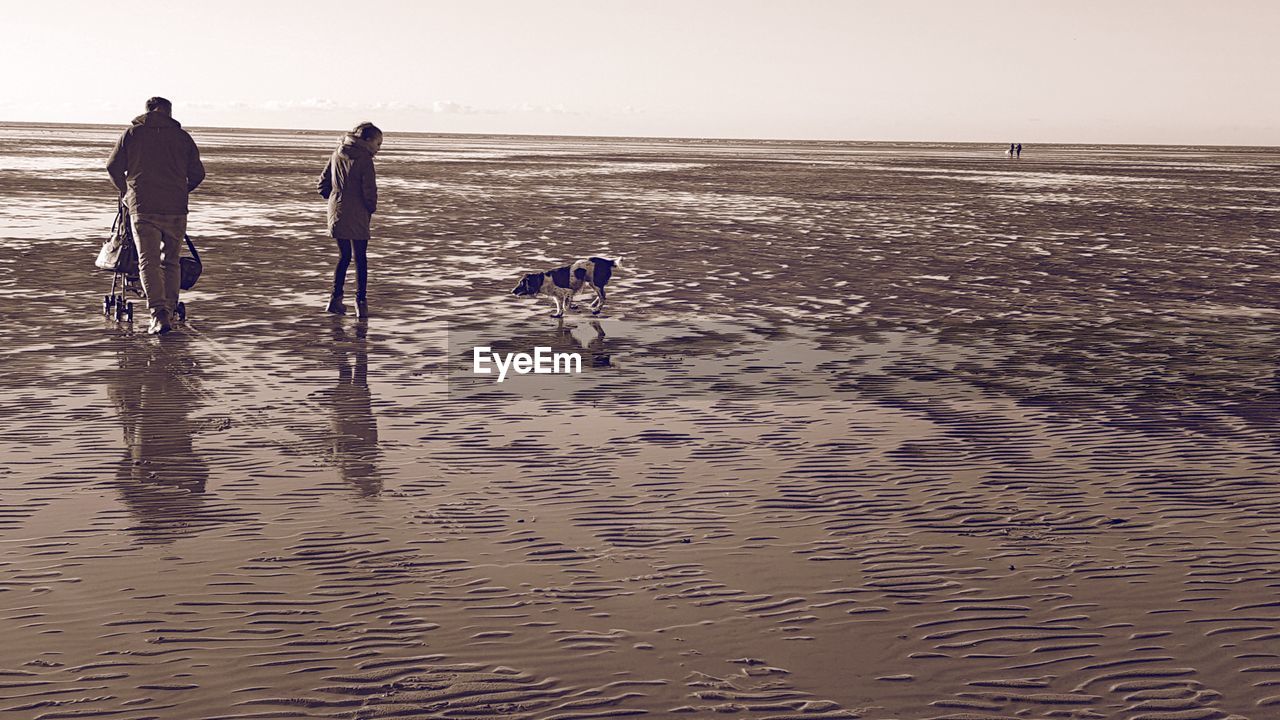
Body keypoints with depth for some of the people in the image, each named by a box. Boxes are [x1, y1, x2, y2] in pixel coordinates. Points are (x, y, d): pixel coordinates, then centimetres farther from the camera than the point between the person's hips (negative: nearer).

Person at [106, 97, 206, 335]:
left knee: (148, 261, -4)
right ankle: (170, 311, 16)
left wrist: (126, 191, 28)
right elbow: (197, 174, 10)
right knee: (171, 261, 14)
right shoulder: (183, 137, 8)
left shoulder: (132, 134, 7)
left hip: (142, 208, -1)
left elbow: (113, 167, 10)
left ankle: (159, 314, -19)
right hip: (176, 209, 1)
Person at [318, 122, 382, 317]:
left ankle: (336, 298, 15)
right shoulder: (364, 159, -13)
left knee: (344, 256, 17)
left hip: (336, 214, 6)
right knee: (360, 259, 3)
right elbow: (369, 190, -15)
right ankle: (361, 303, 1)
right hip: (357, 217, -6)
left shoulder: (337, 154, 9)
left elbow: (324, 182, 13)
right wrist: (371, 209, 2)